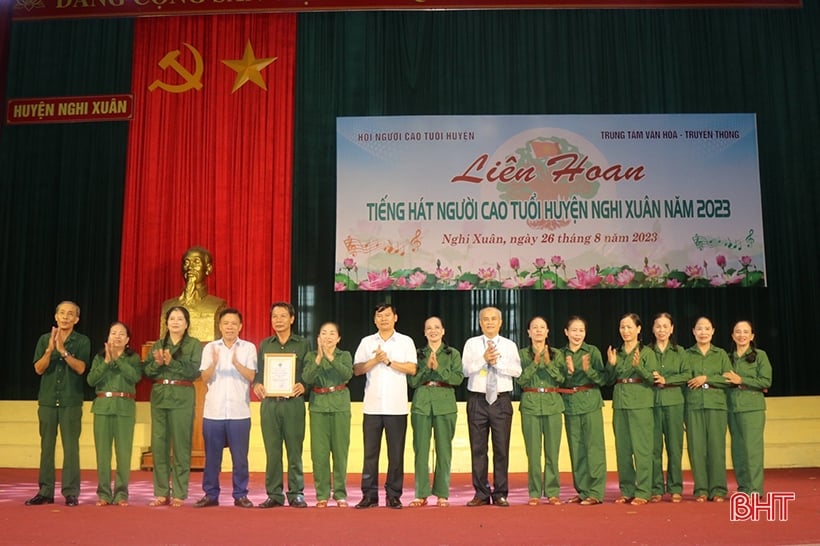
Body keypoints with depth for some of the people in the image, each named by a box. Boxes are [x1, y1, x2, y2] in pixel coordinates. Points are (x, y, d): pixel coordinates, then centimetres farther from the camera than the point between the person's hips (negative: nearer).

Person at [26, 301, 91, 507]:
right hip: (47, 399, 2)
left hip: (71, 401, -2)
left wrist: (63, 350, -20)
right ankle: (45, 491, 11)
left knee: (71, 447, -4)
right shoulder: (44, 339, 8)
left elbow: (81, 368, -10)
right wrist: (50, 349, -15)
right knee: (46, 446, 5)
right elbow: (39, 369, 0)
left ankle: (71, 492, 0)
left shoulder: (82, 341, 2)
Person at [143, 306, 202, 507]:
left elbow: (194, 371, -9)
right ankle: (161, 493, 13)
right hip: (159, 396, 4)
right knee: (159, 444, 4)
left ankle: (179, 494, 3)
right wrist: (157, 363, -12)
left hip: (182, 398, -4)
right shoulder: (158, 345, 14)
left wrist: (171, 362, -18)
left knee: (181, 446, -3)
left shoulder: (194, 345, 3)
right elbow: (146, 371, 7)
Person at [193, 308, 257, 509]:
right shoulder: (210, 348, 8)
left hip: (239, 411, -1)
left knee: (240, 456, 3)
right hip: (213, 410, 1)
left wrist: (236, 363, -22)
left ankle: (240, 495, 13)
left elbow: (251, 376, -6)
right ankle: (210, 494, 17)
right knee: (212, 456, 7)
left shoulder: (249, 348, 4)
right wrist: (214, 363, -18)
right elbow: (205, 378, 1)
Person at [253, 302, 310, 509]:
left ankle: (296, 493, 8)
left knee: (294, 450, 0)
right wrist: (257, 385, -7)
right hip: (269, 403, 2)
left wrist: (303, 386, -15)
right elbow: (258, 372, 13)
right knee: (272, 451, 4)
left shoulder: (302, 344, 7)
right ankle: (274, 494, 12)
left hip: (294, 403, -2)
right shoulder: (265, 345, 14)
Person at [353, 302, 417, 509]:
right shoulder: (366, 342, 11)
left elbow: (412, 369, -4)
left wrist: (389, 361, -10)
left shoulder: (406, 342, 7)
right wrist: (375, 360, -11)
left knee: (396, 453, 1)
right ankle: (369, 495, 9)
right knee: (370, 452, 2)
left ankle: (394, 495, 10)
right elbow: (357, 370, 3)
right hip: (372, 405, 1)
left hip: (397, 406, -1)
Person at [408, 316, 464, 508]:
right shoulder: (418, 354, 11)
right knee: (421, 449, 0)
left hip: (445, 405, -1)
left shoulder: (453, 354, 9)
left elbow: (458, 378, -4)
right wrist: (427, 367, -10)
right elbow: (412, 381, 2)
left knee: (444, 449, 1)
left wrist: (438, 368, -12)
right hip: (421, 404, 1)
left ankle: (442, 494, 9)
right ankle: (421, 494, 7)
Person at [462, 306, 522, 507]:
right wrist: (484, 359, -17)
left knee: (502, 449, 2)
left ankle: (500, 494, 12)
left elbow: (517, 370, -5)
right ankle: (481, 493, 13)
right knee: (478, 448, 3)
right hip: (477, 400, 0)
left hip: (501, 400, 0)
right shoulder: (472, 344, 7)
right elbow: (466, 369, -5)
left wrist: (497, 361, -16)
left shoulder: (510, 345, 8)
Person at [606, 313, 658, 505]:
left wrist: (638, 366, -21)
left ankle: (642, 492, 0)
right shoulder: (617, 352, 13)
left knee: (641, 448, -5)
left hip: (640, 403, -5)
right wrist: (611, 365, -3)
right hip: (620, 402, 5)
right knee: (622, 448, 7)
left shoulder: (646, 352, -1)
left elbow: (653, 379, -7)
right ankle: (626, 491, 15)